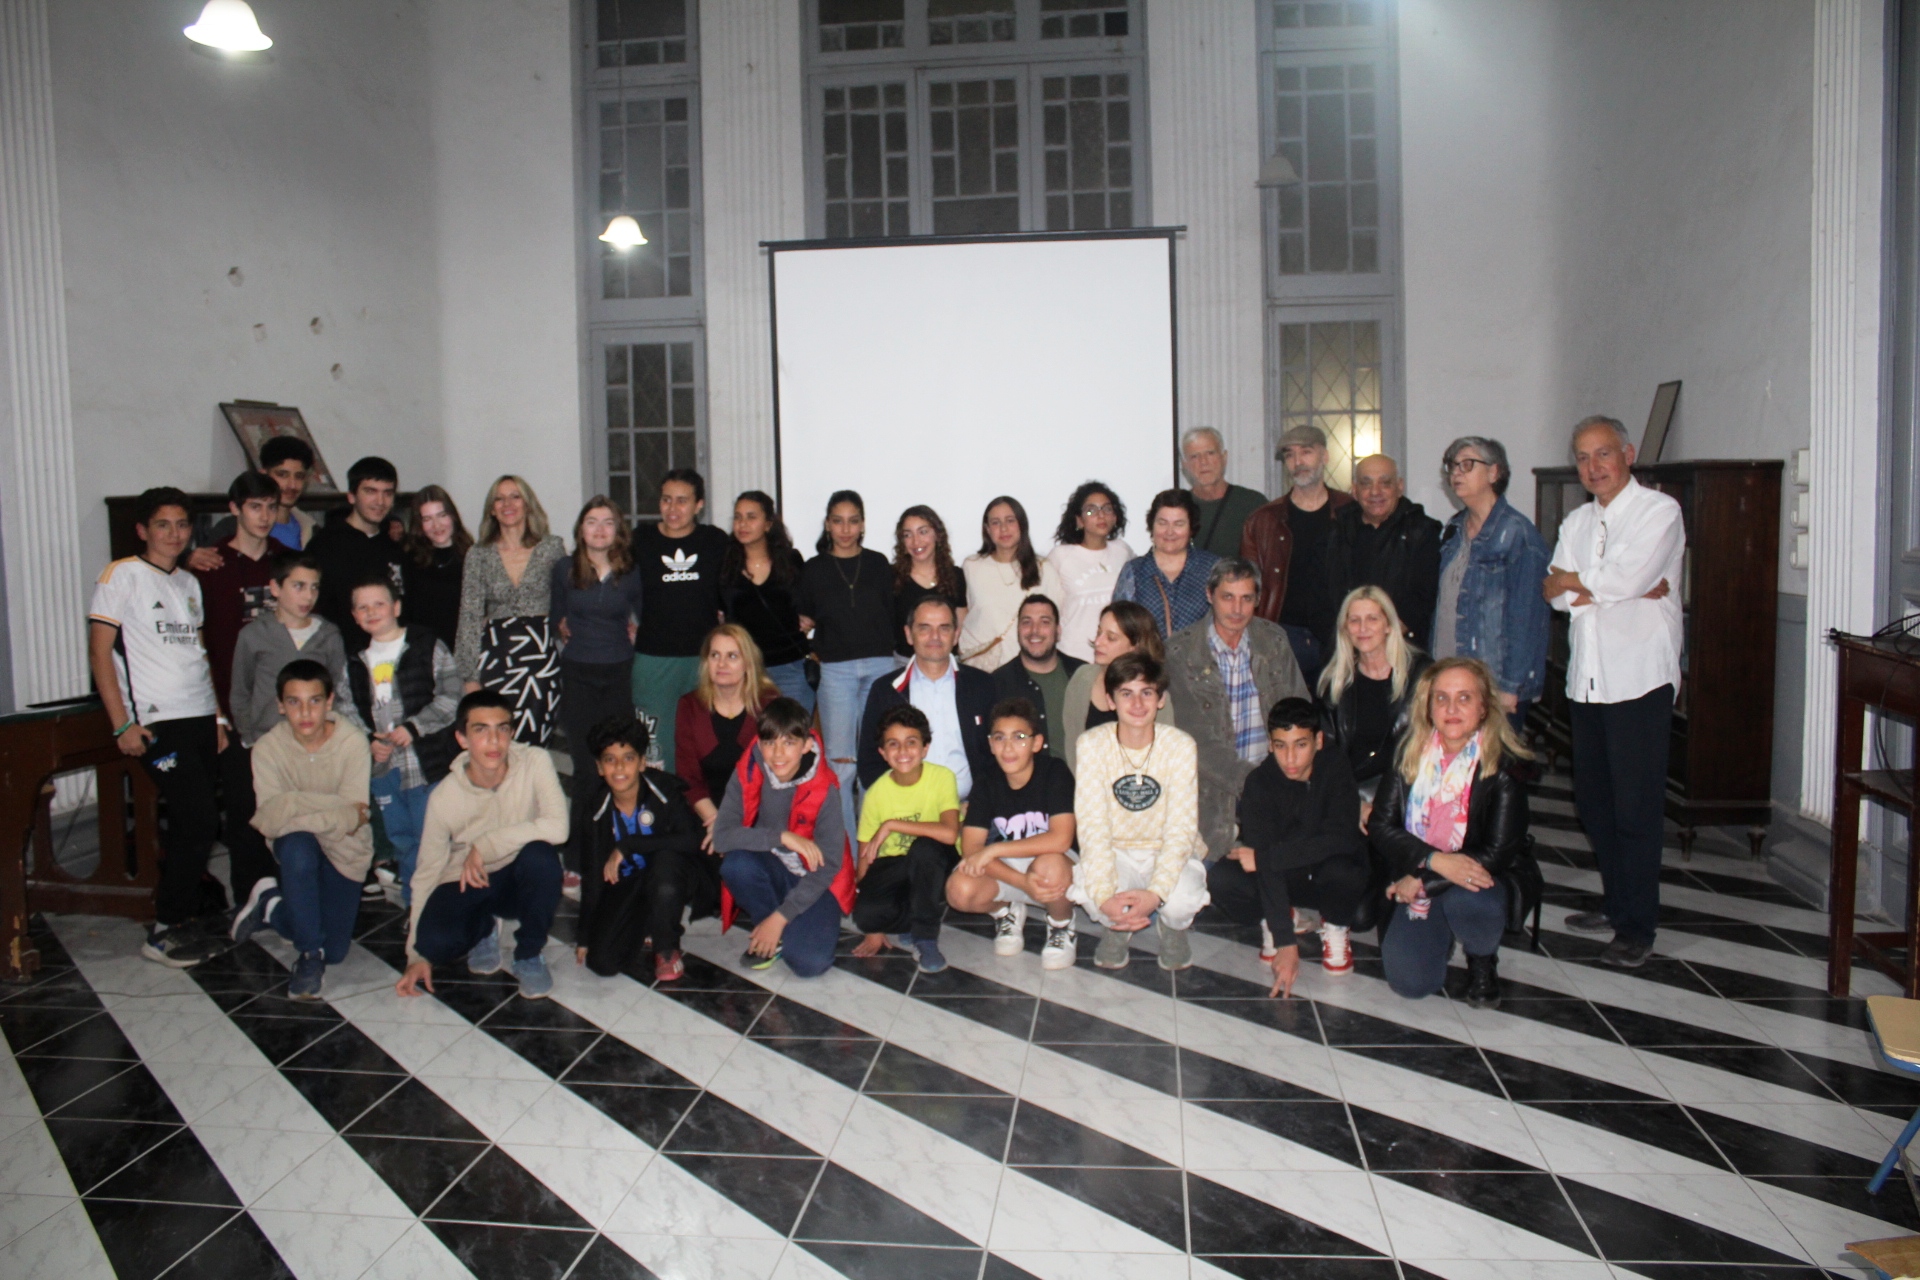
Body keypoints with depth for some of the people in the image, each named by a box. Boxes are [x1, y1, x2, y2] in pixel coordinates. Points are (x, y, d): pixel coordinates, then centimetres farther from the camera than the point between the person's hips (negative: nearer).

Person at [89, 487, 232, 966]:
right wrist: (123, 725, -12)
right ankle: (164, 932, -2)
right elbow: (99, 651, -6)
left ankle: (183, 913, 21)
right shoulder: (123, 575, -1)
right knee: (199, 820, -13)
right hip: (158, 721, -6)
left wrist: (219, 717, 15)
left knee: (192, 822, 7)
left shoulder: (189, 583, 19)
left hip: (202, 716, 7)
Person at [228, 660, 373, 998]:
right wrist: (335, 806, -33)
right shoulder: (268, 748, -15)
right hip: (296, 846, 0)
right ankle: (309, 953, -16)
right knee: (298, 847, -38)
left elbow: (353, 818, -24)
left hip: (344, 851, 0)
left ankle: (270, 907, 27)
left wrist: (293, 806, -27)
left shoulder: (353, 743, -19)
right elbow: (269, 820, -27)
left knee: (335, 952, -4)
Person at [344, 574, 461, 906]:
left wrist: (413, 728, -17)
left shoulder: (428, 647, -3)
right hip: (383, 767, 5)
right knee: (400, 839, 13)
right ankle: (413, 903, 25)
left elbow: (450, 698, -9)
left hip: (427, 763, -5)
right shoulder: (356, 663, 13)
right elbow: (351, 713, 15)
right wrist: (369, 742, -2)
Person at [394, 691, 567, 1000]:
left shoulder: (534, 762, -20)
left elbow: (557, 826, -32)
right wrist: (417, 954, -7)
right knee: (436, 941, -28)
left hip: (521, 881, -1)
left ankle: (529, 954, -7)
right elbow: (427, 872, -7)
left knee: (540, 855, -34)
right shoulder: (444, 797, -15)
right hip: (465, 885, 1)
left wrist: (485, 846, -28)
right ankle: (483, 929, 12)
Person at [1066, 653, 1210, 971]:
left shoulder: (1180, 746, -14)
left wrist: (1155, 893, -32)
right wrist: (1104, 897, -31)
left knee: (1182, 900, -32)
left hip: (1169, 852, 0)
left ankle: (1173, 927, 10)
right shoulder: (1092, 744, -14)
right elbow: (1092, 826, -18)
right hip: (1115, 852, 0)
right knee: (1085, 889, -32)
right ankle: (1118, 928, 7)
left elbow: (1181, 830, -17)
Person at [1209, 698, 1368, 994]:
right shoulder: (1259, 782, -18)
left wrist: (1262, 857, -28)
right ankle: (1274, 923, 5)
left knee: (1340, 870, -36)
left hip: (1327, 877, -1)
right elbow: (1265, 863, -24)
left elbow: (1340, 839, -31)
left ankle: (1335, 926, -1)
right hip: (1283, 877, 1)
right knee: (1220, 880, -27)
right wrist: (1285, 941, -31)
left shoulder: (1336, 767, -19)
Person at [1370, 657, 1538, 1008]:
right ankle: (1440, 934, 23)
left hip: (1485, 878, -2)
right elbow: (1380, 825, -10)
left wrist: (1423, 880, -19)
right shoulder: (1410, 752, -6)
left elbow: (1496, 853, -18)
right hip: (1417, 880, 3)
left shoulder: (1502, 765, -16)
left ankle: (1483, 962, 0)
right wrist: (1435, 860, -25)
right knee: (1410, 982, -15)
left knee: (1466, 901, -38)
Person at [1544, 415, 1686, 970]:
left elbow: (1624, 579, -19)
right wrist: (1625, 589, -11)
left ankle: (1637, 926, 5)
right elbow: (1556, 595, 2)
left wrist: (1570, 580, -3)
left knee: (1636, 806, -4)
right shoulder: (1576, 522, 15)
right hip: (1586, 678, 7)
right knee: (1593, 799, 12)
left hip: (1639, 678, -7)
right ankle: (1616, 903, 26)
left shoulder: (1659, 511, -4)